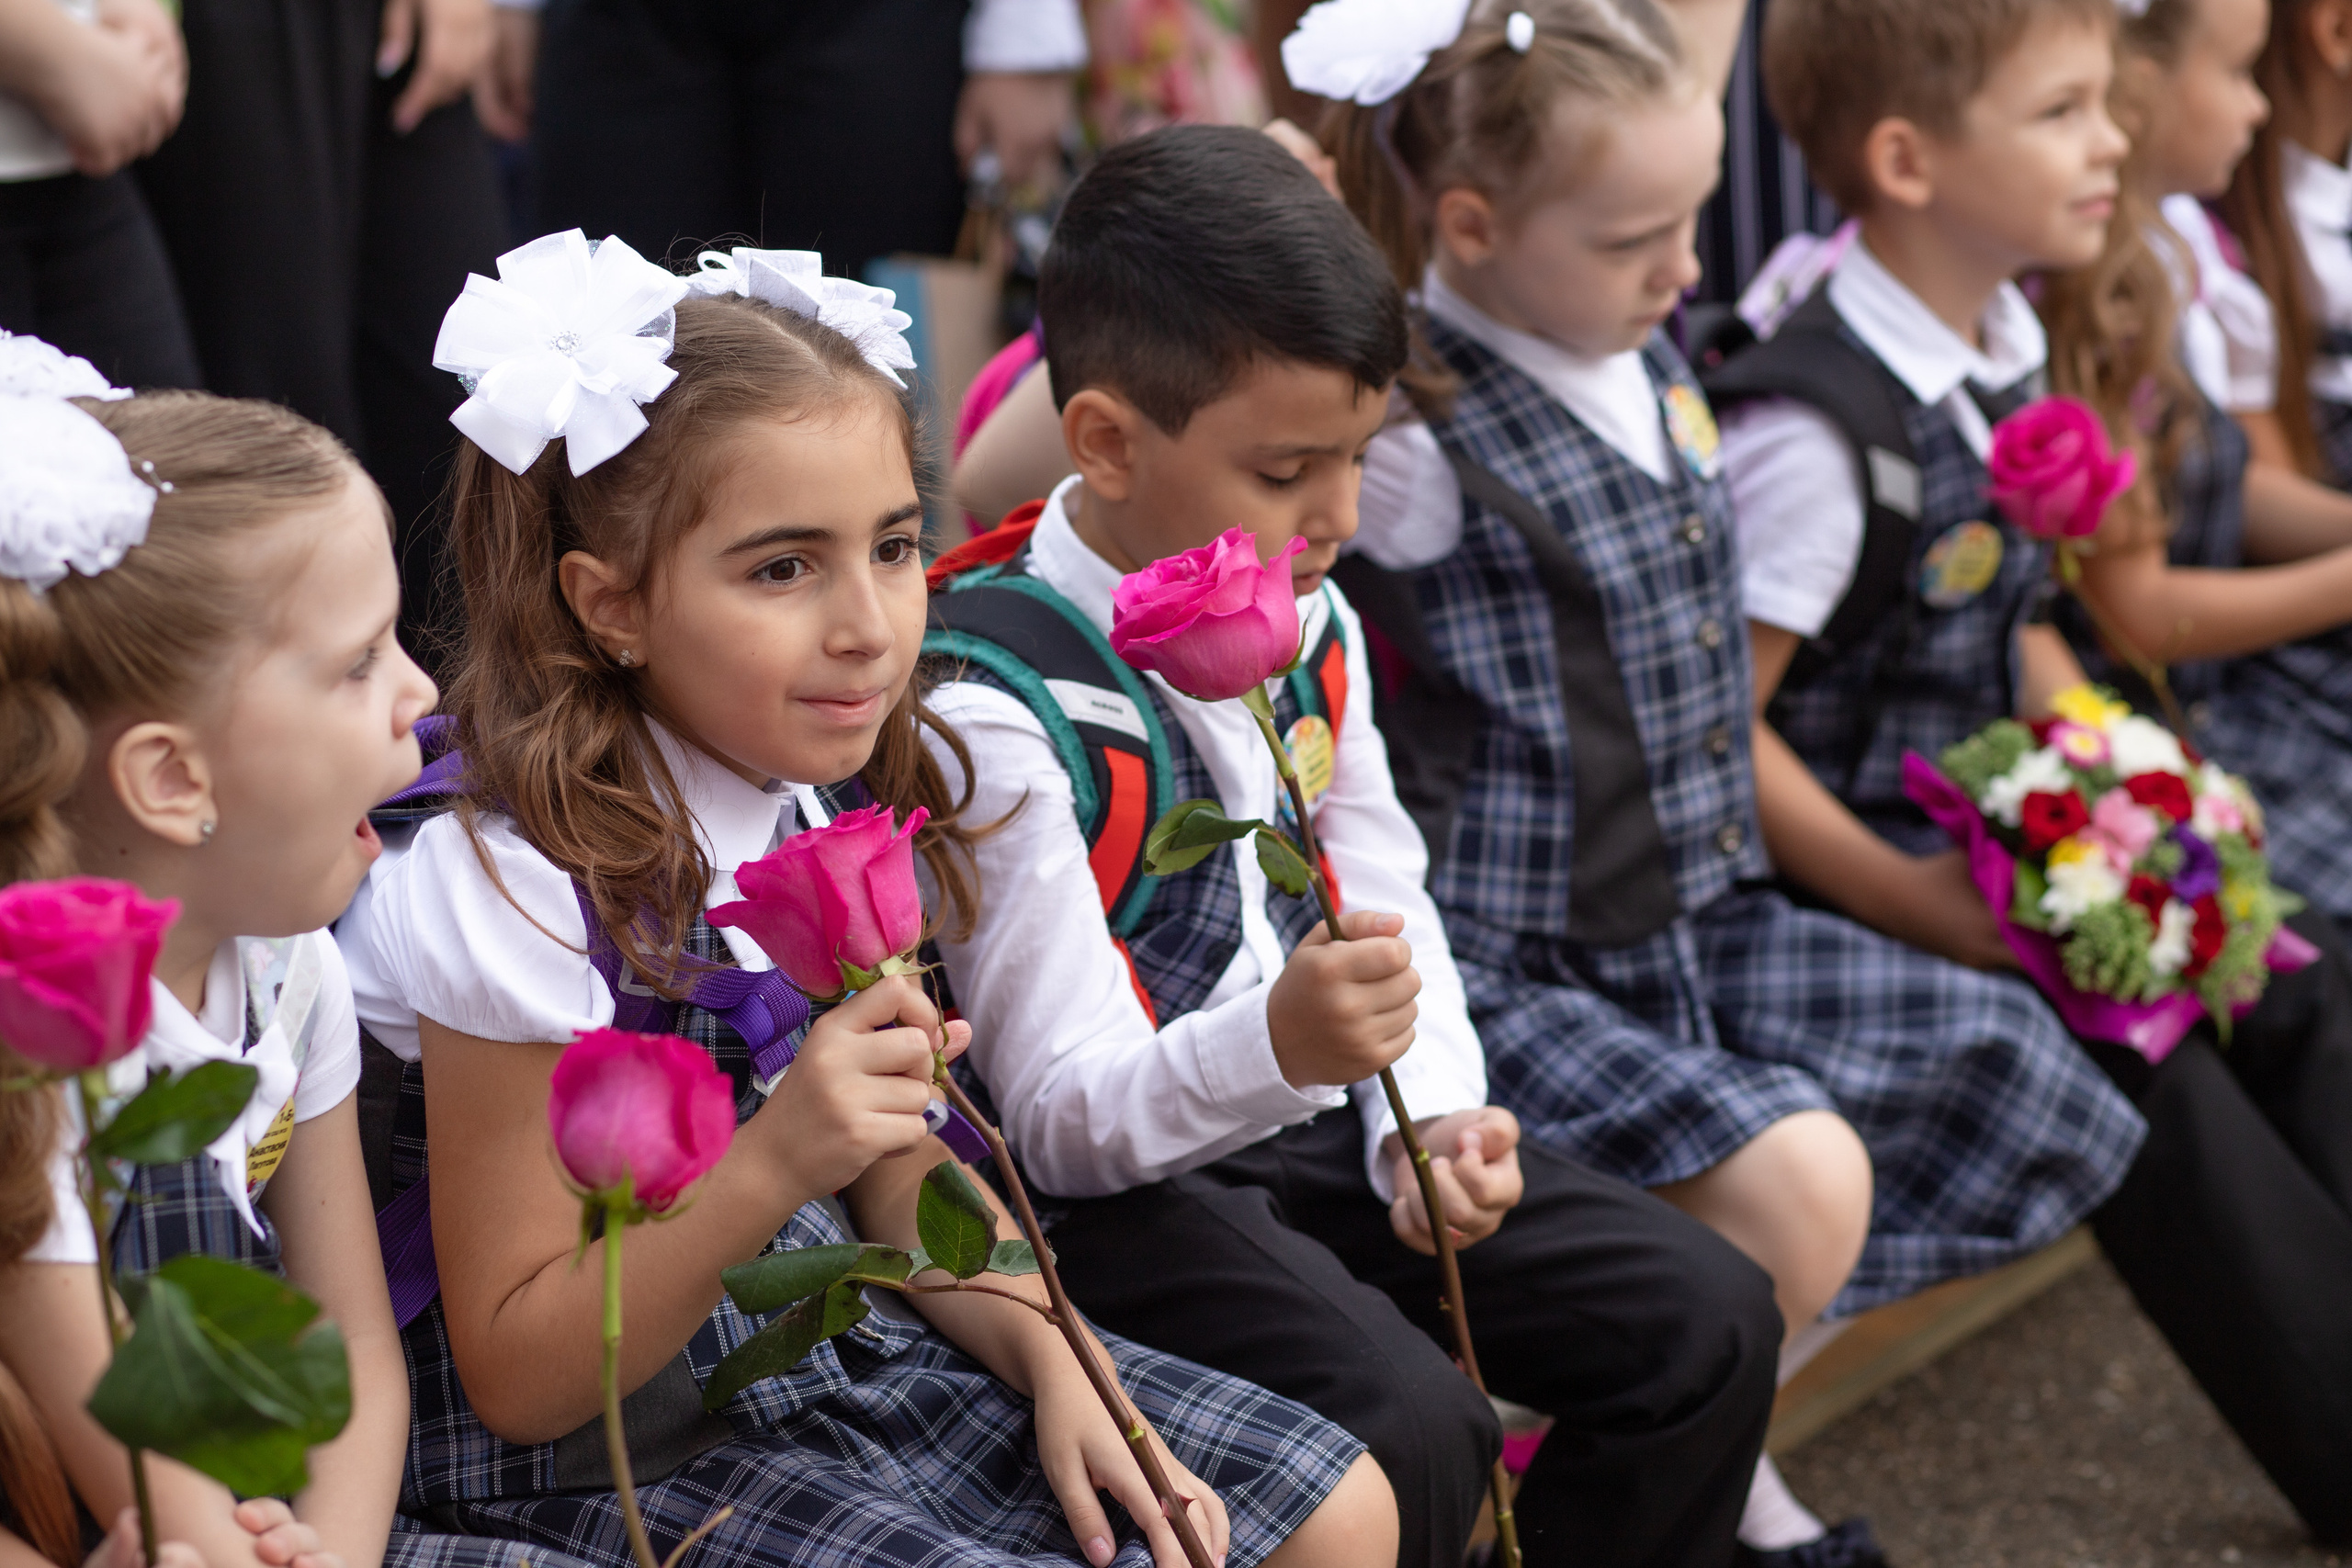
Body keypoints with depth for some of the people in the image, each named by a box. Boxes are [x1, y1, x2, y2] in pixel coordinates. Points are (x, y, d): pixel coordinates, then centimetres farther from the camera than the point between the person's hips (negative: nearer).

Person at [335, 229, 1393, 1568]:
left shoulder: (830, 820, -1)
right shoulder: (524, 893, -23)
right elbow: (516, 1379, -20)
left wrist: (1057, 1367, -5)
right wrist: (773, 1165, -31)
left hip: (855, 1355, 7)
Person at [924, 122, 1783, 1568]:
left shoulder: (1310, 623, 5)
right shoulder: (993, 702, -21)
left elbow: (1387, 903, 12)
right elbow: (1068, 1116, -22)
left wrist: (1428, 1119, -8)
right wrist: (1273, 1045, -41)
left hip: (1316, 1120, 8)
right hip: (1116, 1184, -8)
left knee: (1709, 1321, -2)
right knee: (1412, 1429, -31)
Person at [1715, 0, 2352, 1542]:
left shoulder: (2003, 356, 6)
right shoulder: (1815, 422, -21)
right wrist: (1925, 913, -22)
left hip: (1998, 845, 9)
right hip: (1853, 883, -9)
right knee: (2141, 1069, -21)